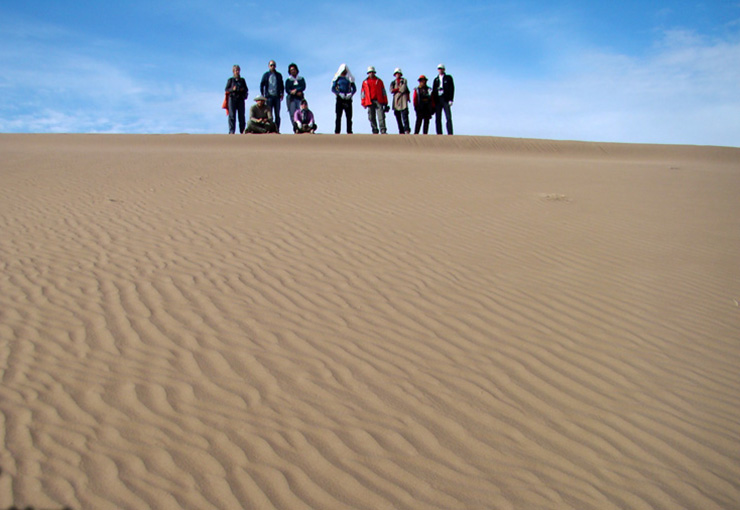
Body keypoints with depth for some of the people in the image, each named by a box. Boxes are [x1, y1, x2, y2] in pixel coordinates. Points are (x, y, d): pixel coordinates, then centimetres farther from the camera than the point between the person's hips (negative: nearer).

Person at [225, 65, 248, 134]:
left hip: (241, 99, 2)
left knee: (241, 115, -1)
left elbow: (246, 89, 15)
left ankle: (242, 131, 3)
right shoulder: (230, 80, 8)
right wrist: (232, 89, -13)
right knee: (232, 115, -7)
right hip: (232, 98, -2)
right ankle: (231, 131, -8)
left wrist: (243, 90, -6)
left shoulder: (242, 80, 15)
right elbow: (226, 89, 5)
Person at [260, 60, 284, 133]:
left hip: (277, 97, 2)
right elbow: (261, 85, 9)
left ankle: (277, 129, 3)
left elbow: (282, 86, 17)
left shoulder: (279, 75, 13)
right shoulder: (266, 75, 9)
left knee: (277, 115, 1)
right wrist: (263, 95, 1)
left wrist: (282, 94, 3)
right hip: (269, 97, -2)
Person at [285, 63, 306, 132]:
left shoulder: (301, 79, 18)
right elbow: (287, 90, 3)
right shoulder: (288, 80, 14)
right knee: (292, 114, -11)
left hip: (300, 98, 0)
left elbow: (303, 87, 3)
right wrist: (297, 93, -9)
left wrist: (296, 90, -12)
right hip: (291, 98, 0)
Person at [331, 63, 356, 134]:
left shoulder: (350, 78, 13)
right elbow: (333, 89, 1)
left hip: (348, 99, 2)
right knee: (338, 116, -5)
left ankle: (349, 131, 0)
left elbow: (354, 88, 10)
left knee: (349, 116, -1)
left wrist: (351, 94, -10)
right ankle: (337, 132, -6)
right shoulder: (337, 78, 7)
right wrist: (339, 94, -14)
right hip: (340, 99, -2)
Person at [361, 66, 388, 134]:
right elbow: (363, 93, 16)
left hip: (379, 101, -1)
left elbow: (383, 92, 14)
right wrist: (363, 103, 8)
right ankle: (375, 131, 4)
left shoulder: (379, 81, 14)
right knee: (371, 117, -1)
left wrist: (385, 102, 8)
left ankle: (383, 131, -18)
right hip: (370, 102, 1)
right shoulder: (365, 82, 15)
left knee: (381, 116, -13)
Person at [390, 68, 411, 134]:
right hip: (396, 100, 4)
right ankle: (401, 131, 2)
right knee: (398, 117, 0)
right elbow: (391, 90, 3)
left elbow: (404, 89, -3)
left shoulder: (404, 80, 13)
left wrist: (396, 90, 0)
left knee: (404, 116, -17)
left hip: (403, 99, -4)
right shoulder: (393, 82, 20)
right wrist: (399, 89, -6)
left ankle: (407, 130, -23)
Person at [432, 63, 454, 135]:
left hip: (446, 100, -3)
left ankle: (450, 134, -16)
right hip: (437, 99, 4)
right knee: (438, 119, -1)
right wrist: (433, 102, 6)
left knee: (448, 118, -11)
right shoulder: (436, 79, 19)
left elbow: (451, 88, 2)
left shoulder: (448, 78, 10)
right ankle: (439, 134, -1)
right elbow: (433, 91, 16)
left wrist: (450, 100, -10)